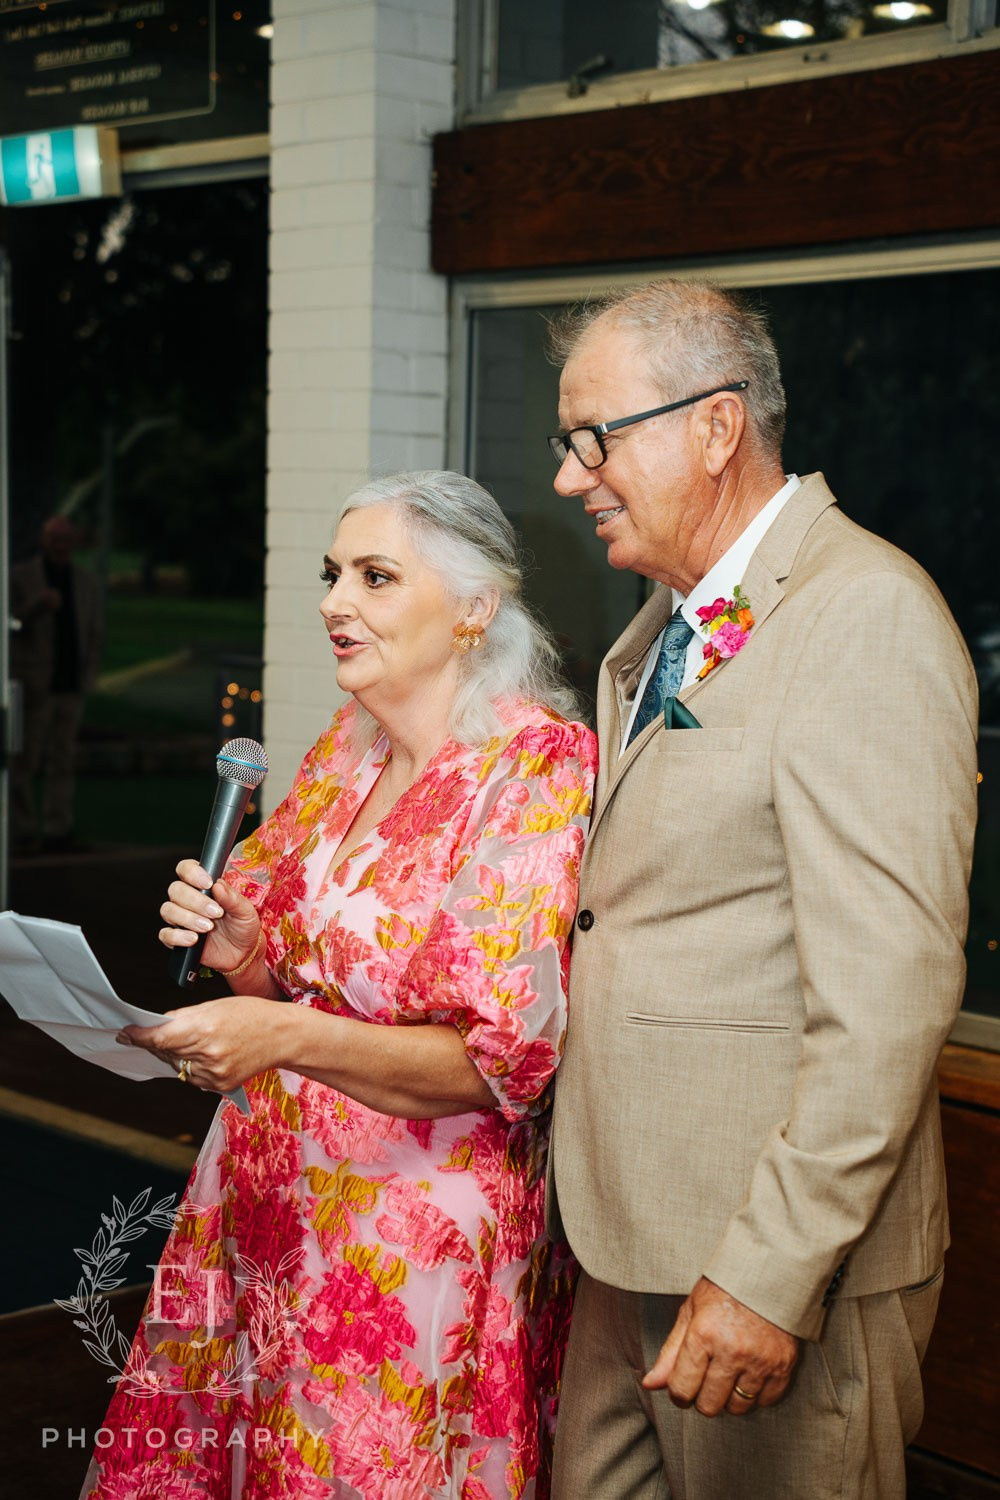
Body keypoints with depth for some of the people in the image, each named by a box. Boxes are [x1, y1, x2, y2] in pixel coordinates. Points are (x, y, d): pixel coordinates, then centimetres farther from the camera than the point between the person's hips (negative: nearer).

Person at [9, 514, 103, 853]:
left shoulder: (86, 582, 13)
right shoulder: (19, 577, 1)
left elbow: (96, 631, 17)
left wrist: (89, 673, 7)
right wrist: (36, 607, -23)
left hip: (71, 685, 4)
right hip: (35, 685, -3)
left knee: (63, 760, 4)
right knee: (25, 761, -3)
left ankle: (58, 831, 7)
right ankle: (25, 833, 1)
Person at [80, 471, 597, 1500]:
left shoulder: (540, 770, -15)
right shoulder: (344, 750, 7)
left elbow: (506, 1059, -18)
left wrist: (287, 1038, -27)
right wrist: (241, 953, -7)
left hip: (413, 1239, -7)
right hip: (267, 1203, 7)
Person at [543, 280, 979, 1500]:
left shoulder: (867, 613, -16)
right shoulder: (672, 620, 14)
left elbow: (889, 989, -23)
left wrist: (771, 1274, -23)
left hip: (785, 1260, -8)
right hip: (630, 1230, 8)